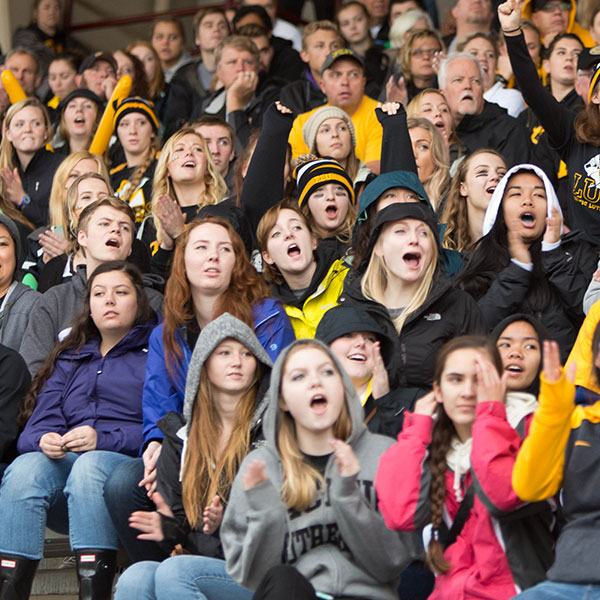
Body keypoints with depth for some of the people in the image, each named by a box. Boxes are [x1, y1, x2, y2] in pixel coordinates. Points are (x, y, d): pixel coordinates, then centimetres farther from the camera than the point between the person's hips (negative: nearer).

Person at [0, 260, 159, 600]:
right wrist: (44, 440, -8)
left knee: (90, 465, -37)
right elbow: (37, 425, 17)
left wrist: (104, 439, -17)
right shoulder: (69, 361, 29)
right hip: (64, 465, 4)